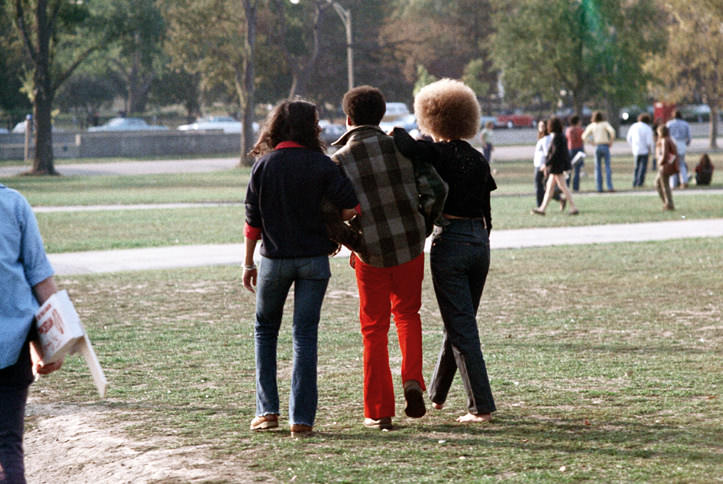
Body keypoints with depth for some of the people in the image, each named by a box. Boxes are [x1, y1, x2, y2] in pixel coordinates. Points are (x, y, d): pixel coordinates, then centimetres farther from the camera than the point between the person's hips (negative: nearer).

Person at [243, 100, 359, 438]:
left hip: (275, 258, 1)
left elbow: (252, 219, -1)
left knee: (265, 330, 17)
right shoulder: (321, 165, -5)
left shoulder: (263, 165, -2)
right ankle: (301, 418, -1)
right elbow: (350, 208, -12)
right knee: (305, 334, 3)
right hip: (314, 258, -1)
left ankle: (267, 410, 9)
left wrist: (249, 263, 8)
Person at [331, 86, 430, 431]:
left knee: (374, 330, 10)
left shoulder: (339, 160, -6)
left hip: (371, 254, -2)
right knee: (407, 313, 24)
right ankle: (412, 381, 3)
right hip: (410, 245, 2)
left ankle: (379, 412, 10)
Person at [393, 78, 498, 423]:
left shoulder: (438, 153, -9)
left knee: (461, 328, -2)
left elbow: (404, 145, -28)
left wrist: (396, 134, -6)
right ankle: (437, 393, 34)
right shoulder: (478, 159, 9)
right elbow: (486, 209, 13)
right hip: (479, 241, 6)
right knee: (460, 321, 18)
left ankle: (482, 406, -5)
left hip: (449, 241, -6)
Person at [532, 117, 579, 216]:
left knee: (563, 187, -5)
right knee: (550, 186, 14)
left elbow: (555, 153, -22)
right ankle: (542, 208, 19)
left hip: (557, 166, -10)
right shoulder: (561, 136, 12)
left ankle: (573, 208, -4)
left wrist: (546, 164, -16)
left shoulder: (556, 137, -17)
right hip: (557, 166, 10)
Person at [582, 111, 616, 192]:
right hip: (605, 146, -2)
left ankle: (599, 187, 3)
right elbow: (612, 131, -17)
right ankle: (610, 187, -9)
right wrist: (611, 141, -4)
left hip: (597, 147, 2)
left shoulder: (591, 126, 7)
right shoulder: (605, 123, -1)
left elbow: (584, 137, 6)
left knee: (598, 168, 8)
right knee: (607, 167, -1)